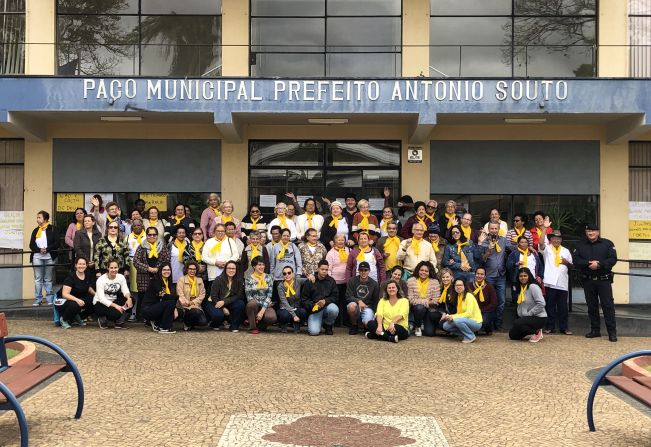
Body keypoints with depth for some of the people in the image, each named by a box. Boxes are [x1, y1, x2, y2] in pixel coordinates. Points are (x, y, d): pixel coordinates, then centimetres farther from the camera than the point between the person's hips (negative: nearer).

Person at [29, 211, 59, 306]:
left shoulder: (52, 229, 1)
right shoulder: (35, 231, 11)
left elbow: (57, 243, -4)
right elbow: (31, 245, 7)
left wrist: (47, 249, -16)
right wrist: (39, 250, -11)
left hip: (49, 257, -3)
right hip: (37, 257, 3)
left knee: (49, 280, 3)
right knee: (38, 279, 3)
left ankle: (50, 299, 8)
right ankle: (38, 300, 7)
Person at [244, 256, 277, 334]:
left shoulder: (268, 277, 5)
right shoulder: (248, 278, 1)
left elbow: (269, 295, -3)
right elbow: (248, 296, -5)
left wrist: (262, 310, -15)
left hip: (266, 305, 1)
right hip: (255, 305, -1)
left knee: (272, 317, -32)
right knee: (252, 303, -38)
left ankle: (261, 325, 5)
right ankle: (252, 327, -14)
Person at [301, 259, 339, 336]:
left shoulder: (331, 281, 6)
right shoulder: (310, 282, 2)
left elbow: (335, 297, 1)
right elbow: (303, 299, 2)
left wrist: (325, 301, -17)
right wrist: (313, 305, -16)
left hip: (327, 306, 2)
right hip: (314, 310, -2)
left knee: (334, 309, -36)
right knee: (313, 332, -25)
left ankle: (328, 325, -2)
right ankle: (319, 322, 14)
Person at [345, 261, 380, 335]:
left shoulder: (374, 284, 3)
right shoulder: (352, 281, 2)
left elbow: (375, 301, 9)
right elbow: (348, 297, -4)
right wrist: (358, 301, -21)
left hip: (368, 307, -1)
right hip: (356, 305, 1)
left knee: (367, 323, -30)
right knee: (351, 306, -36)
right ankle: (354, 325, -7)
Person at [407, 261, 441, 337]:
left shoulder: (435, 282, -5)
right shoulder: (411, 281, -7)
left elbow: (435, 301, -10)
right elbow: (411, 299, -13)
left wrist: (420, 301, -19)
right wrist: (427, 302, -17)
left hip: (430, 310, 1)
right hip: (417, 308, 0)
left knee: (429, 332, -14)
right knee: (420, 307, -36)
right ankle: (417, 327, -5)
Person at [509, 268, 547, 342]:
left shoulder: (533, 287, -15)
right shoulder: (520, 288, 11)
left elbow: (541, 304, -23)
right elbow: (520, 305, 18)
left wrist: (528, 314, -18)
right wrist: (520, 315, 1)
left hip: (539, 318, -9)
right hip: (528, 318, 9)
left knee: (517, 323, -30)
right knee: (512, 335, 2)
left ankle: (537, 332, -9)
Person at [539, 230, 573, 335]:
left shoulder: (566, 251, 17)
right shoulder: (546, 249, 6)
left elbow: (571, 266, 20)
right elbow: (541, 242, -16)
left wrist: (566, 262, -3)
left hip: (562, 283, 3)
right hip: (550, 282, -3)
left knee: (563, 306, 5)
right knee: (550, 305, 1)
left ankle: (563, 327, 11)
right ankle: (550, 326, 8)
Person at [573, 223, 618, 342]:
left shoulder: (607, 244, 3)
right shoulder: (580, 245, 11)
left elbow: (613, 259, -7)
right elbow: (576, 260, 0)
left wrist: (599, 264, -19)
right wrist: (588, 263, -16)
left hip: (604, 280, -3)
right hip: (587, 281, 3)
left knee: (608, 305, -6)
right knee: (592, 306, 9)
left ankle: (612, 332, -5)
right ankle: (595, 330, 18)